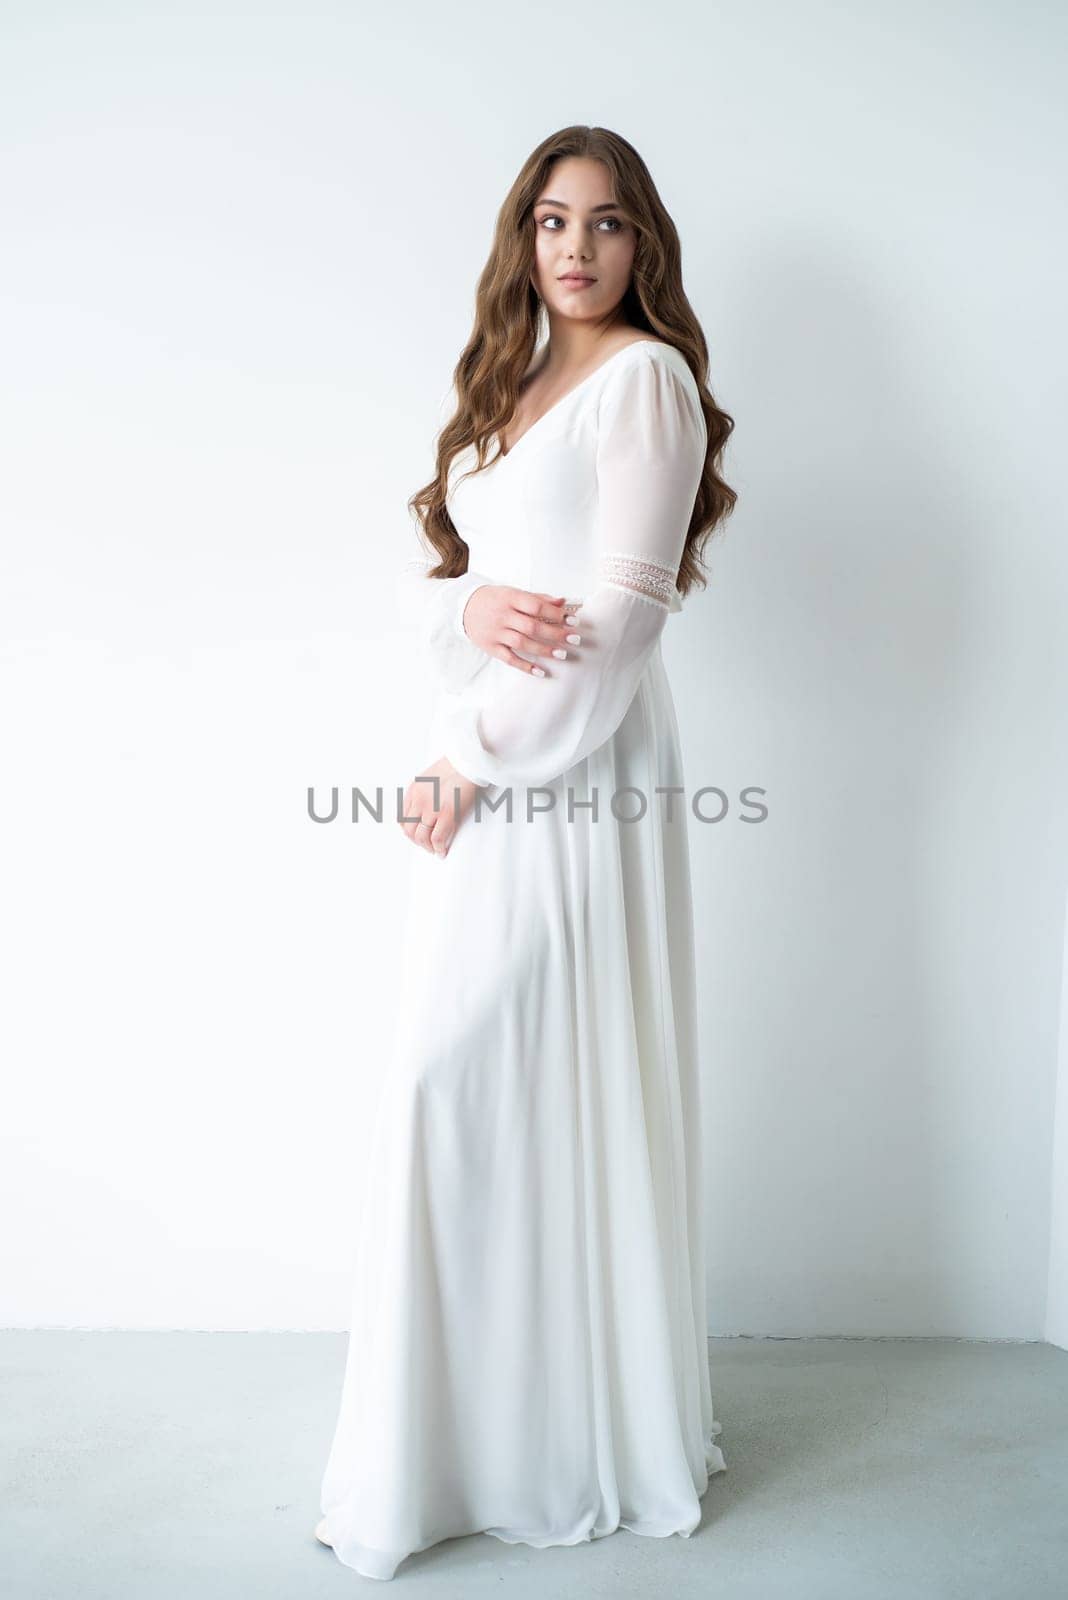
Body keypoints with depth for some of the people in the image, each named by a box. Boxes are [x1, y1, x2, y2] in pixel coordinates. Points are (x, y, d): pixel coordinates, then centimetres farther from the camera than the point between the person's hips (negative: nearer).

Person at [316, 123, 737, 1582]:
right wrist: (471, 605, -10)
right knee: (458, 1085, 9)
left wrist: (478, 760, -13)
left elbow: (626, 607, -14)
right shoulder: (508, 385, 21)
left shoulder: (645, 375, -3)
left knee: (564, 1084, -5)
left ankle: (597, 1434, 15)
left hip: (579, 770, -7)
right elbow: (418, 571, 14)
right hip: (481, 768, 8)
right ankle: (474, 1424, 26)